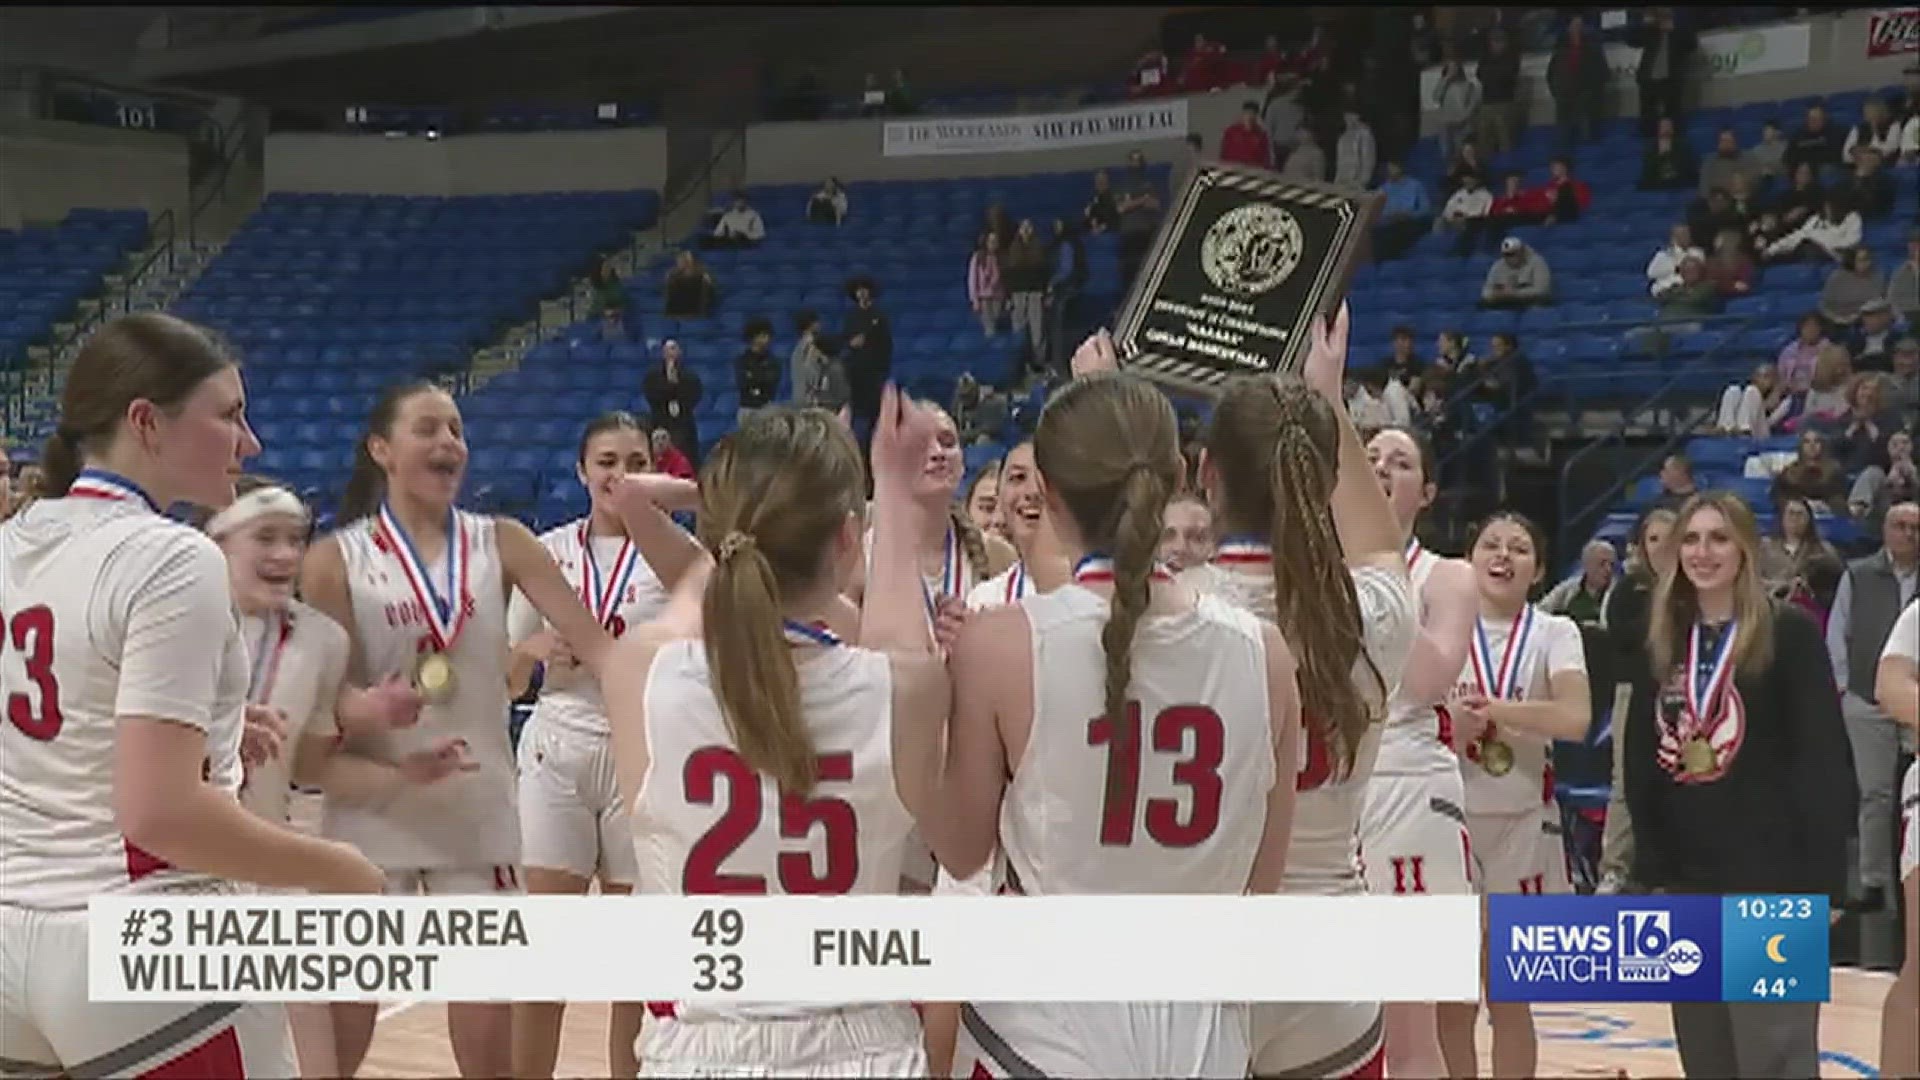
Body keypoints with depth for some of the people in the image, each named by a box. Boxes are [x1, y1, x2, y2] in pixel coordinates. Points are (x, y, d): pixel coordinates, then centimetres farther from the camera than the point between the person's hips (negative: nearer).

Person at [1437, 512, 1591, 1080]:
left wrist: (1492, 707, -21)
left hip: (1522, 824, -1)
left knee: (1510, 998, 8)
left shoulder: (1554, 633, -2)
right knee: (1451, 999, 7)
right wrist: (1448, 726, -19)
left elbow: (1576, 718, -19)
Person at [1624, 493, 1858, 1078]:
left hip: (1770, 872, -6)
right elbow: (1640, 759, 12)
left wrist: (1822, 875, -13)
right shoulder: (1663, 639, 10)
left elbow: (1823, 759, -9)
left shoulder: (1790, 632, -6)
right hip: (1687, 875, 6)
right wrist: (1651, 865, 6)